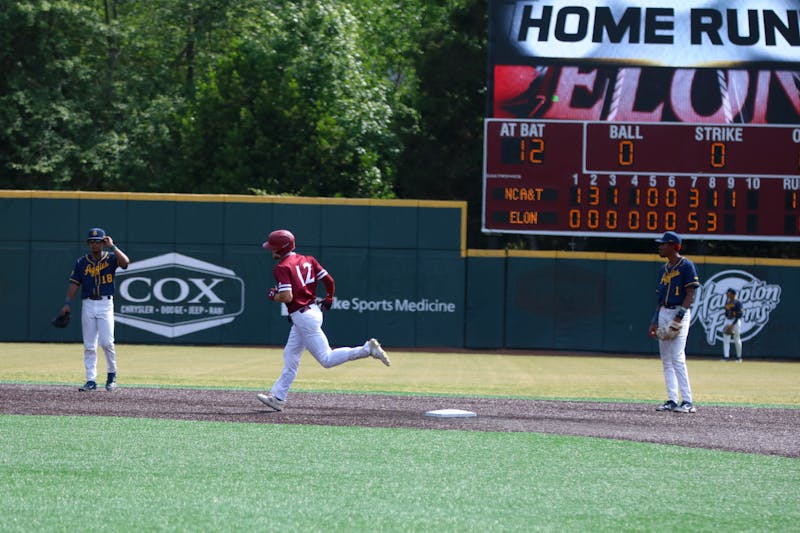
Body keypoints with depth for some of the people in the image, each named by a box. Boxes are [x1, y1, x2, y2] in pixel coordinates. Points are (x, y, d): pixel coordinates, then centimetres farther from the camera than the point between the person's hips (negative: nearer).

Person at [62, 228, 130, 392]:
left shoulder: (110, 258, 2)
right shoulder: (82, 262, 9)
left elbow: (125, 261, -18)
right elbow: (74, 283, 8)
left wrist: (112, 246, -15)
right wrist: (67, 303, -1)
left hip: (105, 304, -3)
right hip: (88, 304, 3)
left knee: (106, 342, -12)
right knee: (89, 346, 1)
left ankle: (112, 374, 9)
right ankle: (91, 380, 3)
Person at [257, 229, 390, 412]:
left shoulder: (282, 268, -14)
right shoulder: (307, 260, 10)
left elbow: (287, 297, -24)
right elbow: (329, 281, 8)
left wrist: (274, 296, -3)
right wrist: (328, 299, 24)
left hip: (303, 317, -10)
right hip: (313, 310, 10)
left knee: (326, 359, -7)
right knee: (290, 356, 16)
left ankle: (367, 349, -15)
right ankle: (278, 397, 19)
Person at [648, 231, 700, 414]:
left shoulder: (686, 266, -7)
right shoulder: (664, 269, 17)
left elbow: (690, 294, -13)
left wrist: (679, 317, -21)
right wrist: (654, 321, 14)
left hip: (680, 312, -9)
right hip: (663, 314, 9)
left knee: (677, 358, -15)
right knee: (666, 359, 5)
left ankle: (687, 401, -15)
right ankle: (672, 400, 7)